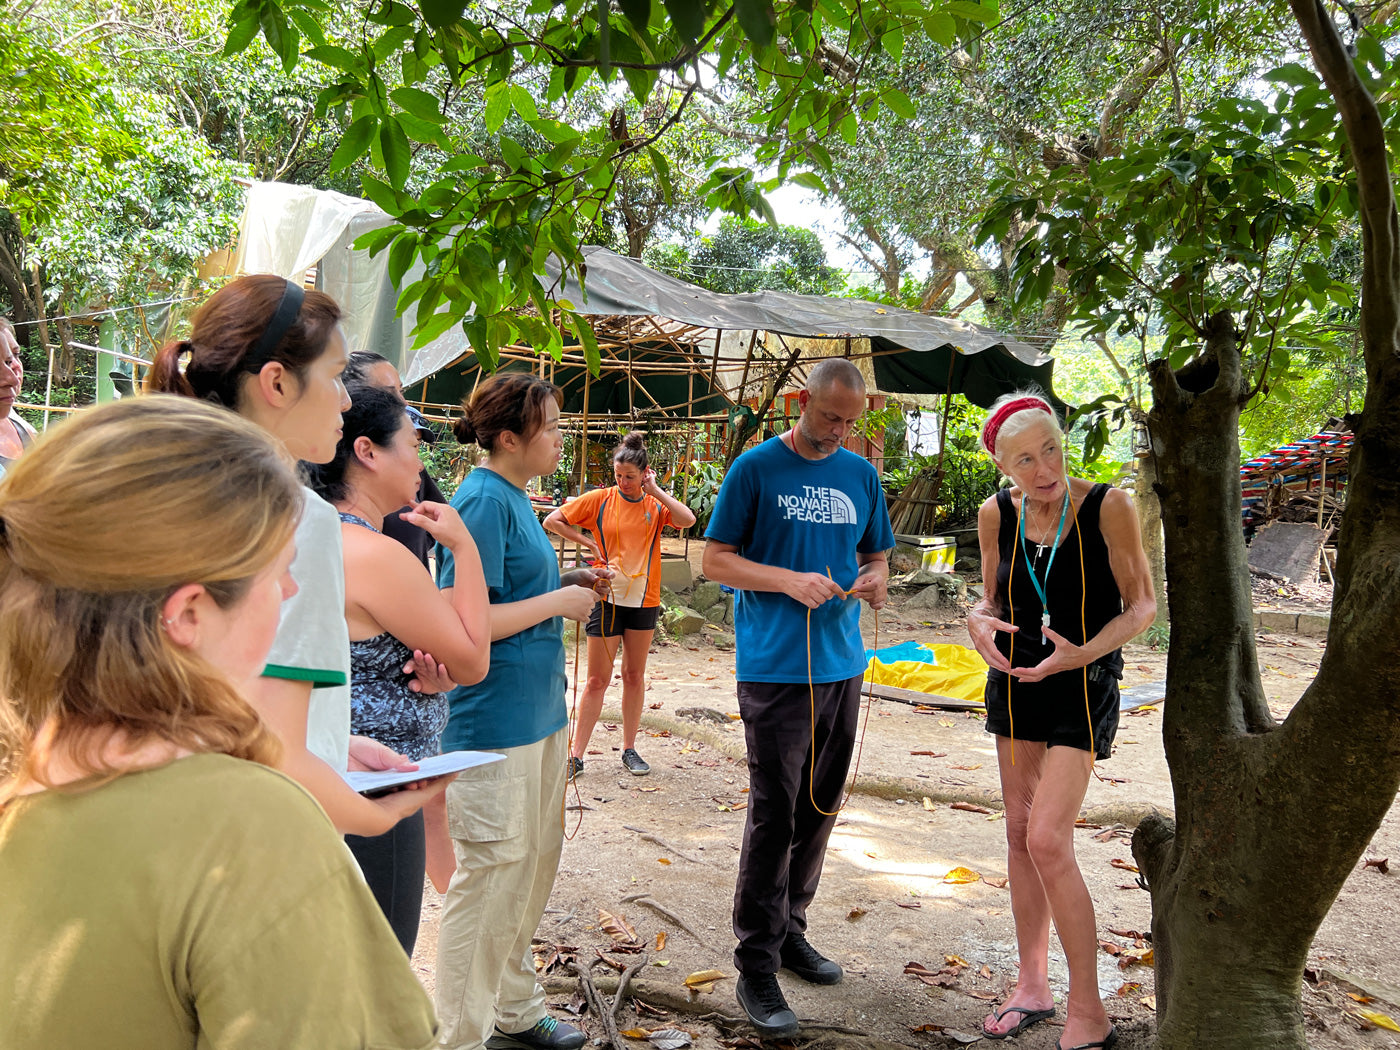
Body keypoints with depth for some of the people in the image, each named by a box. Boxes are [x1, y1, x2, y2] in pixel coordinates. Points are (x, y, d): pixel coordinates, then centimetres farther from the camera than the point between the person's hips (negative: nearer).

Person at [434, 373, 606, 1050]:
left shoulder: (514, 498, 11)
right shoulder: (482, 502, -18)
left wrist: (567, 586, 6)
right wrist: (559, 601, -15)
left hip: (537, 713, 10)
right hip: (495, 721, -10)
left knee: (534, 865, 19)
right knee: (490, 875, 2)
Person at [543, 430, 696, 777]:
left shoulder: (656, 504, 1)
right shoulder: (600, 500, -3)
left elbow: (688, 519, -18)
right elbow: (552, 520, 0)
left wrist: (655, 490, -14)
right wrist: (589, 543, -5)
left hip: (644, 600, 2)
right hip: (607, 597, -2)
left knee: (634, 676, 12)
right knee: (598, 679, -1)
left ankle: (629, 749, 24)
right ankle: (576, 755, 6)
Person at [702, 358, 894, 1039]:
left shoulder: (860, 474, 12)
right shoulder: (756, 468, -3)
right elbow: (715, 559, -3)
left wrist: (875, 580, -3)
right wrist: (790, 581, -16)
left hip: (843, 665, 6)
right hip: (775, 668, -5)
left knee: (819, 808, 13)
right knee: (774, 812, -5)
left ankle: (790, 931, 29)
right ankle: (757, 966, 5)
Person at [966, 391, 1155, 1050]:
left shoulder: (1108, 506, -16)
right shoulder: (996, 515, -4)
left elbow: (1143, 606, -9)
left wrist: (1081, 653, -25)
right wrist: (980, 621, -14)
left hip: (1083, 685, -5)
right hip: (1015, 677, 5)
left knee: (1048, 840, -13)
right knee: (1019, 832, 10)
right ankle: (1033, 985, 26)